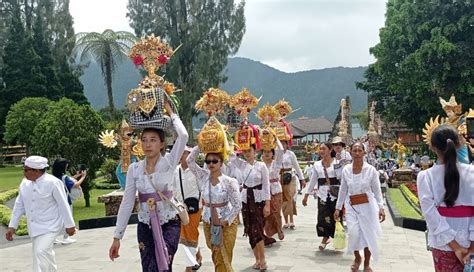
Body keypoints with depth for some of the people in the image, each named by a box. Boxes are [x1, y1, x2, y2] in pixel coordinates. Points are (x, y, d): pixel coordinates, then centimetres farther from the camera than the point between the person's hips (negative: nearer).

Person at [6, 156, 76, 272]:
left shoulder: (52, 182, -18)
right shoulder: (25, 183, 0)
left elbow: (63, 205, -14)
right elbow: (19, 205, 9)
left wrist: (69, 225, -10)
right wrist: (12, 226, 10)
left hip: (50, 226, -7)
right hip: (34, 227, 7)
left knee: (40, 252, -20)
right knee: (46, 253, 20)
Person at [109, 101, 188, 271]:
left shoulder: (169, 163, -7)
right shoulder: (134, 168, 0)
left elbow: (183, 135, -23)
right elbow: (127, 203, 1)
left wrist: (170, 112, -10)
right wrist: (117, 237, 0)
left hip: (169, 225, -3)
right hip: (145, 227, 3)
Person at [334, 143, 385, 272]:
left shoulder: (371, 170, -6)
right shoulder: (346, 170, 0)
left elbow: (377, 190, -1)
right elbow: (343, 190, 7)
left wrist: (381, 207, -10)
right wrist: (338, 208, 8)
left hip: (367, 206, -1)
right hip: (351, 206, 1)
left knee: (368, 235, 3)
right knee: (353, 233, -10)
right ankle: (357, 258, 20)